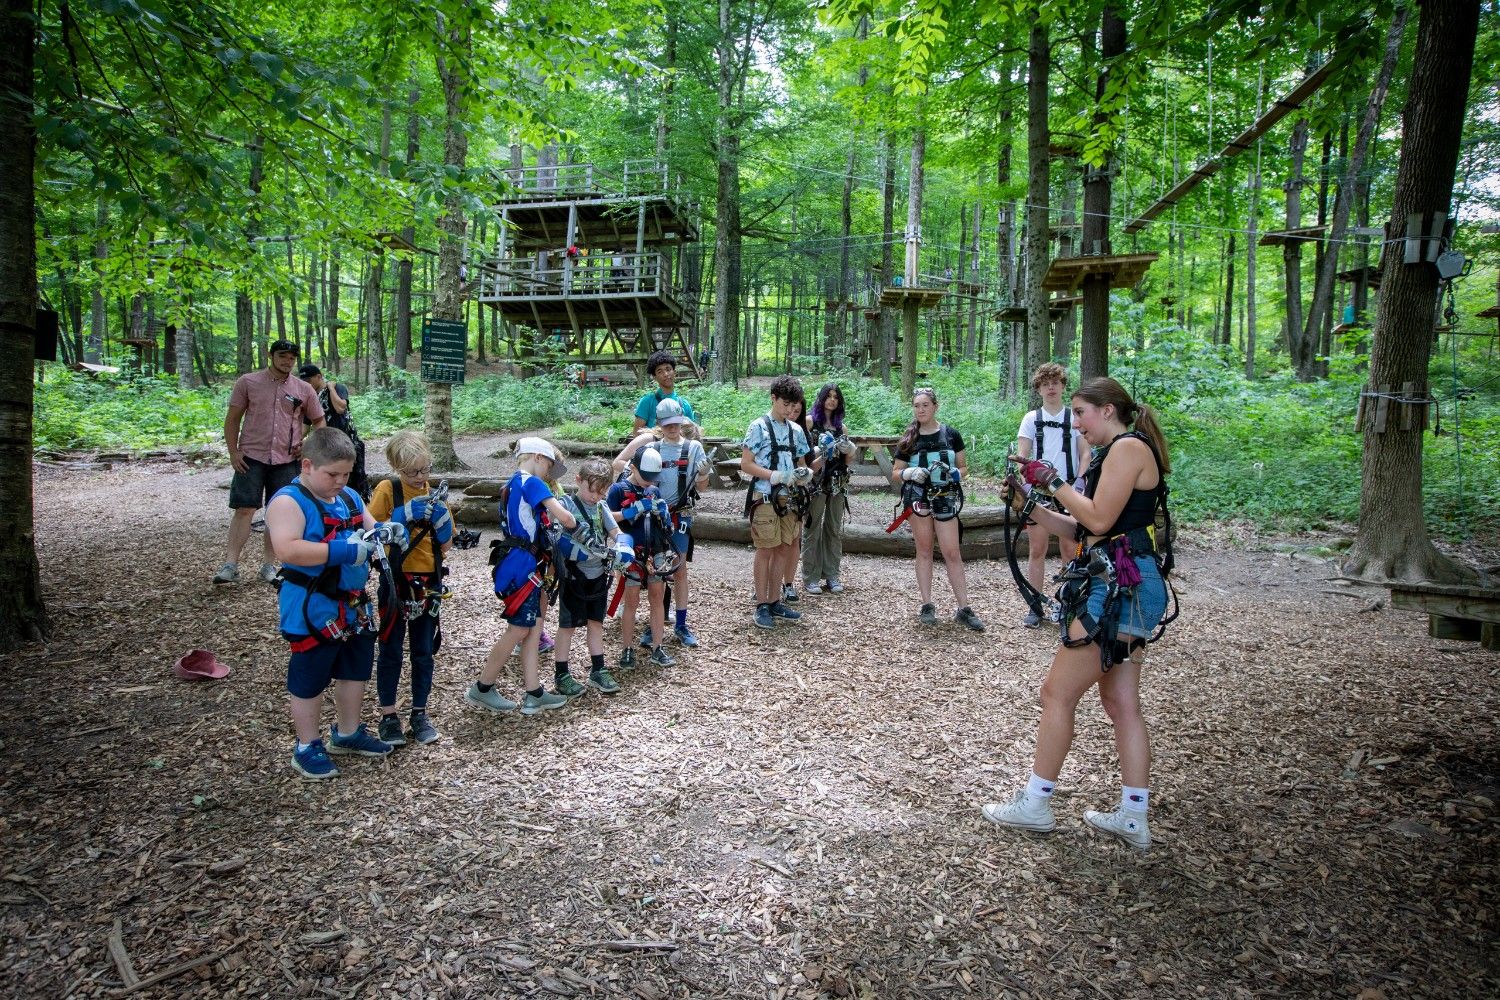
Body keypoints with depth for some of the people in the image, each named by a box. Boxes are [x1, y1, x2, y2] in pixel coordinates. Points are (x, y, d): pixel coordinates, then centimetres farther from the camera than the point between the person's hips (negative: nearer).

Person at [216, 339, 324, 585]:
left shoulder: (303, 389, 6)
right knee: (244, 509, -6)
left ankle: (269, 564, 14)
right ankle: (230, 564, -3)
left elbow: (319, 421, 16)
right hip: (251, 457, -2)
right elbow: (232, 419, 4)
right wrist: (233, 452, -3)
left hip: (286, 461, 2)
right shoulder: (247, 382, 1)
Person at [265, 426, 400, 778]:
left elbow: (369, 528, 17)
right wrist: (343, 551, -35)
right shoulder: (289, 501, -18)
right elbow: (287, 550, -31)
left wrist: (385, 531, -7)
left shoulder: (350, 497, 8)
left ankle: (348, 733, 39)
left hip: (354, 606, 8)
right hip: (312, 611, -8)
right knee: (310, 679, 7)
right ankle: (307, 747, 23)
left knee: (355, 670, 21)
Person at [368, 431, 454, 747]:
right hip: (397, 582, -4)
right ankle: (388, 716, 18)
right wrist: (405, 515, -23)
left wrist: (440, 521, -13)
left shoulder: (434, 494, 4)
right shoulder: (387, 489, -7)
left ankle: (419, 713, 23)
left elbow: (446, 546, 6)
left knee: (424, 651, 11)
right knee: (391, 651, 6)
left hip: (429, 583, 4)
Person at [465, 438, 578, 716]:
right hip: (523, 565, -9)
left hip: (521, 565, 9)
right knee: (518, 630, -1)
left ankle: (533, 694, 11)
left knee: (533, 629, 9)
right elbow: (564, 517, -19)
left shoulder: (512, 485, 18)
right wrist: (574, 526, 1)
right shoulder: (532, 483, -11)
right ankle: (481, 689, 11)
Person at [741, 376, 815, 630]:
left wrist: (805, 473, -5)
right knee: (766, 550, -2)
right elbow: (746, 464, -9)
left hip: (789, 498, 6)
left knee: (784, 549, 8)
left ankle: (774, 602, 19)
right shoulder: (759, 427, -6)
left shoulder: (797, 430, 11)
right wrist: (776, 476, -18)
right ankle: (762, 605, 7)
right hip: (765, 497, -6)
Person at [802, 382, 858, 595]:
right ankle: (810, 577, 3)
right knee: (813, 529, -2)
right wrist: (820, 450, -17)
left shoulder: (840, 426, 15)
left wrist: (850, 450, -2)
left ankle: (831, 575, 14)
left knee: (834, 529, 7)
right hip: (816, 481, -5)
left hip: (838, 482, 5)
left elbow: (846, 459, 17)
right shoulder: (810, 421, 1)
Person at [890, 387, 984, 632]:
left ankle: (964, 609, 1)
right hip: (918, 497, 1)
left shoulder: (951, 435, 2)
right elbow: (895, 474, 6)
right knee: (924, 551, 6)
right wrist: (909, 473, -16)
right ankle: (927, 606, 12)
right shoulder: (908, 440, 4)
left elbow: (964, 467, 8)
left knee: (952, 553, -2)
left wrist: (956, 474, -15)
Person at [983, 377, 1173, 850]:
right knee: (1121, 702, 11)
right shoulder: (1116, 453, 19)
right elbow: (1077, 528, 15)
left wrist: (1055, 481, -9)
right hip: (1124, 589, 10)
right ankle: (1133, 817, 18)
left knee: (1057, 693, -3)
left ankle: (1034, 804, 7)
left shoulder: (1129, 446, -11)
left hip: (1120, 589, -10)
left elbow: (1099, 520, -20)